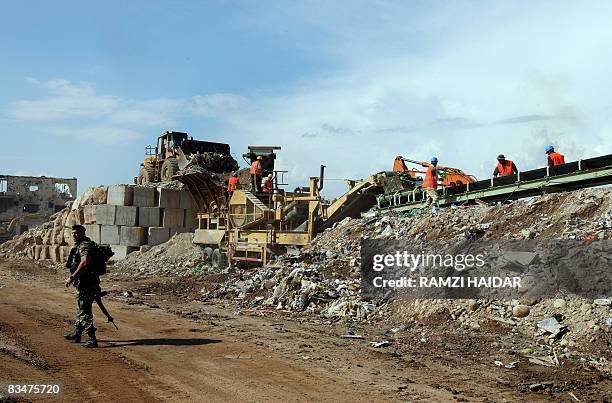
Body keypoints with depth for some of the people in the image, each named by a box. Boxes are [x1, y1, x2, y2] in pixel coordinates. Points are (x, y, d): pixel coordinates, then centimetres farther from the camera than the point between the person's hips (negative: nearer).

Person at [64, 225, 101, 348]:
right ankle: (76, 333, 36)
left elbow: (84, 263, -28)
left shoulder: (85, 245, -16)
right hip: (83, 283, 11)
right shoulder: (80, 245, 19)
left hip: (86, 284, -11)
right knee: (81, 309, 22)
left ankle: (92, 339, -7)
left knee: (84, 311, -8)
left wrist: (72, 277, -25)